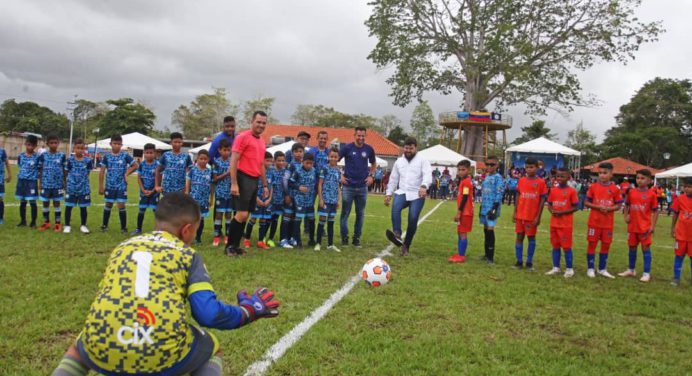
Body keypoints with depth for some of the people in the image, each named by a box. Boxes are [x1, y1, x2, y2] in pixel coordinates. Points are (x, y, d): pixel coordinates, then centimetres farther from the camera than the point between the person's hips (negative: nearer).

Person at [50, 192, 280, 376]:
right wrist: (250, 310, 19)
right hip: (162, 355, -3)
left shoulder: (122, 247, 23)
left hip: (103, 351, 4)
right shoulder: (188, 255, 12)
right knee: (211, 350, 27)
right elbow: (209, 315, 1)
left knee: (79, 348, 38)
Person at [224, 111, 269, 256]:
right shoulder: (242, 137, -8)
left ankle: (236, 245, 17)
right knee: (242, 214, -11)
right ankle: (229, 245, 1)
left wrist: (265, 185, 22)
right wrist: (234, 184, -18)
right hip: (243, 179, -8)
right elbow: (233, 161, -12)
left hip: (254, 181, 8)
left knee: (245, 216, 9)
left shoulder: (262, 142, 17)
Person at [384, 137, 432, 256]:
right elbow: (393, 178, 24)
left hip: (417, 195, -3)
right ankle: (397, 234, -44)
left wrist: (424, 186, -35)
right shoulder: (399, 161, 17)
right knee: (395, 207, -30)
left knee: (413, 219, -14)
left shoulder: (422, 161, 2)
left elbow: (428, 175, -15)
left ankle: (406, 245, 2)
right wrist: (388, 193, 17)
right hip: (402, 192, 3)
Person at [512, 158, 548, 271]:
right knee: (519, 237, 6)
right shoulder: (521, 181, 4)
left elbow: (542, 200, -5)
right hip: (520, 215, 3)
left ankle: (529, 262, 14)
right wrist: (515, 212, 4)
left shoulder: (541, 182, -6)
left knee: (531, 237, 7)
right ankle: (519, 261, 14)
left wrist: (538, 216, -9)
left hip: (532, 216, -3)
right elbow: (518, 197, 9)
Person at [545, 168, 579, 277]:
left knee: (566, 246, 0)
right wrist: (552, 211, -11)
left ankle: (569, 269, 11)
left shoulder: (571, 191, -8)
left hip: (566, 224, -5)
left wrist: (562, 212, -17)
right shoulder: (553, 190, 6)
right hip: (554, 223, 5)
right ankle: (556, 268, 20)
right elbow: (549, 204, 11)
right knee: (555, 246, 11)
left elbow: (576, 207, -8)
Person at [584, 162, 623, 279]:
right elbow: (587, 203, 0)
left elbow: (618, 205, 2)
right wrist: (597, 207, -16)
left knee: (606, 245, 7)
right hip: (594, 221, -1)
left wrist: (609, 209, -16)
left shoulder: (615, 189, -1)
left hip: (607, 223, 1)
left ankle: (602, 269, 20)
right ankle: (590, 269, 12)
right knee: (592, 244, 3)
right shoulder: (593, 187, -2)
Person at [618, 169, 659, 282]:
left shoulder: (651, 194, -8)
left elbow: (655, 211, -4)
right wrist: (626, 216, 0)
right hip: (632, 226, 4)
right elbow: (627, 205, 16)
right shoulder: (631, 192, 1)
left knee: (646, 248, 0)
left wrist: (653, 226, -10)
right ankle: (631, 270, 29)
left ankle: (646, 273, 6)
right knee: (632, 247, 15)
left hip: (645, 227, -4)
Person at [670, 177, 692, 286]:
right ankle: (676, 278, 16)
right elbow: (675, 214, 6)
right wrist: (672, 228, 6)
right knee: (679, 256, 8)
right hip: (681, 234, 1)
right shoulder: (680, 199, -4)